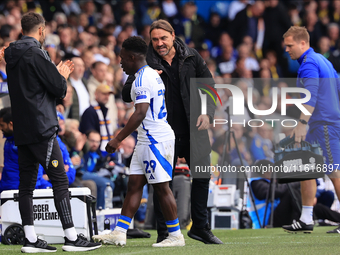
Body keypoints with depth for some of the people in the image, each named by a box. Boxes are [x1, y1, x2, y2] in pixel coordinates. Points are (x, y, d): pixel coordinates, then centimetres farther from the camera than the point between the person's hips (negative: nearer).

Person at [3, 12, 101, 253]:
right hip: (42, 129, -9)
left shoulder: (12, 56, 13)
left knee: (27, 183, 7)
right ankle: (71, 237, -7)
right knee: (60, 180, -6)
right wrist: (62, 76, 8)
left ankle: (31, 239, 7)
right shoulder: (36, 54, -13)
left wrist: (56, 74, 21)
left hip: (22, 131, 9)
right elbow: (58, 89, -13)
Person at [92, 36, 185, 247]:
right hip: (148, 140, 10)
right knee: (134, 184, 8)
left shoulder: (142, 79, -16)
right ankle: (119, 233, 7)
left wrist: (118, 139, -24)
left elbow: (140, 113, -25)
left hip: (156, 140, -10)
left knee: (162, 188, -4)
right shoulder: (152, 75, 16)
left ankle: (176, 236, 2)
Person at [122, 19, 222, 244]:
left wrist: (207, 113, -3)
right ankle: (163, 232, 8)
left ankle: (200, 227, 21)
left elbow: (209, 87, 11)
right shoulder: (146, 63, -3)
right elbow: (126, 95, -5)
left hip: (193, 129, 2)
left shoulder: (191, 58, 3)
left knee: (202, 175, 7)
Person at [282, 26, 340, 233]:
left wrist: (302, 123, -28)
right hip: (318, 125, 11)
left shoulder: (309, 64, -13)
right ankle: (306, 220, 12)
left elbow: (311, 97, -24)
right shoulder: (322, 60, 18)